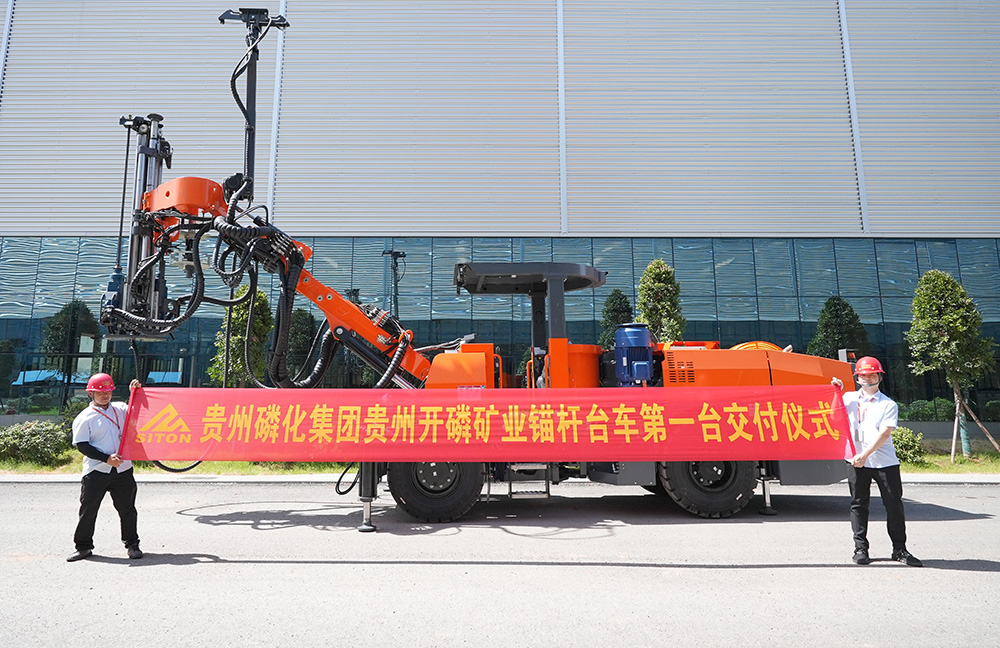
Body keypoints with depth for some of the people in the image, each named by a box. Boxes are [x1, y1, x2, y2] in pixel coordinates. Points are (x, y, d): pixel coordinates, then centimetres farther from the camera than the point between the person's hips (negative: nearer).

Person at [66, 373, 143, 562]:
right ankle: (83, 546, 21)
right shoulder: (84, 418, 0)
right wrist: (106, 458, -15)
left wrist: (136, 392, 2)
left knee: (127, 508, 7)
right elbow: (82, 446, -6)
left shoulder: (121, 409, 10)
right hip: (96, 471, -2)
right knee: (88, 509, 5)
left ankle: (132, 544, 18)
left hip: (123, 469, 2)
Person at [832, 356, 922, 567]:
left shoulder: (888, 404, 3)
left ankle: (899, 549, 15)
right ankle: (860, 548, 12)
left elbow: (884, 433, -9)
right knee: (858, 504, 4)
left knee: (894, 504, 3)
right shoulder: (849, 398, 11)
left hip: (885, 462, -1)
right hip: (856, 461, 1)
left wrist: (865, 454, -20)